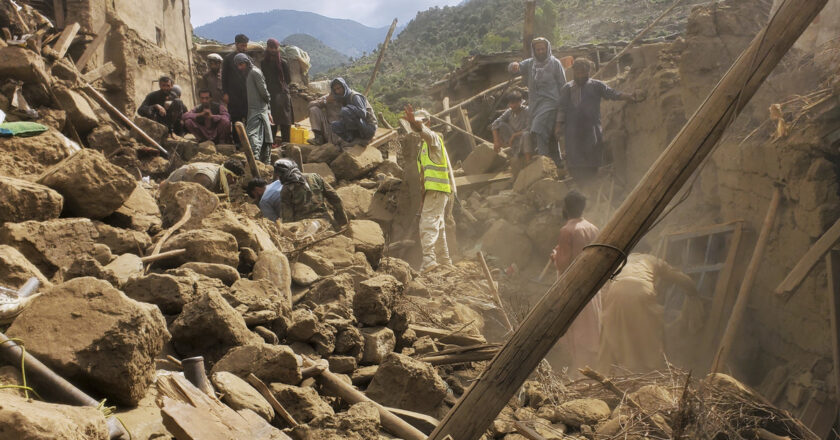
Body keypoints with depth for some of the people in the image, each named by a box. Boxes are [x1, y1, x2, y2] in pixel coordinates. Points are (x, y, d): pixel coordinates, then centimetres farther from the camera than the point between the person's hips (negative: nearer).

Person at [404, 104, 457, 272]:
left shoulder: (434, 138, -4)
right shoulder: (425, 144, 25)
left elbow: (424, 131, -29)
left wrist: (415, 123, -50)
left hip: (437, 188, -10)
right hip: (432, 190, 10)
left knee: (428, 223, -19)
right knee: (438, 226, 14)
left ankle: (428, 259, -27)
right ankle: (444, 261, 21)